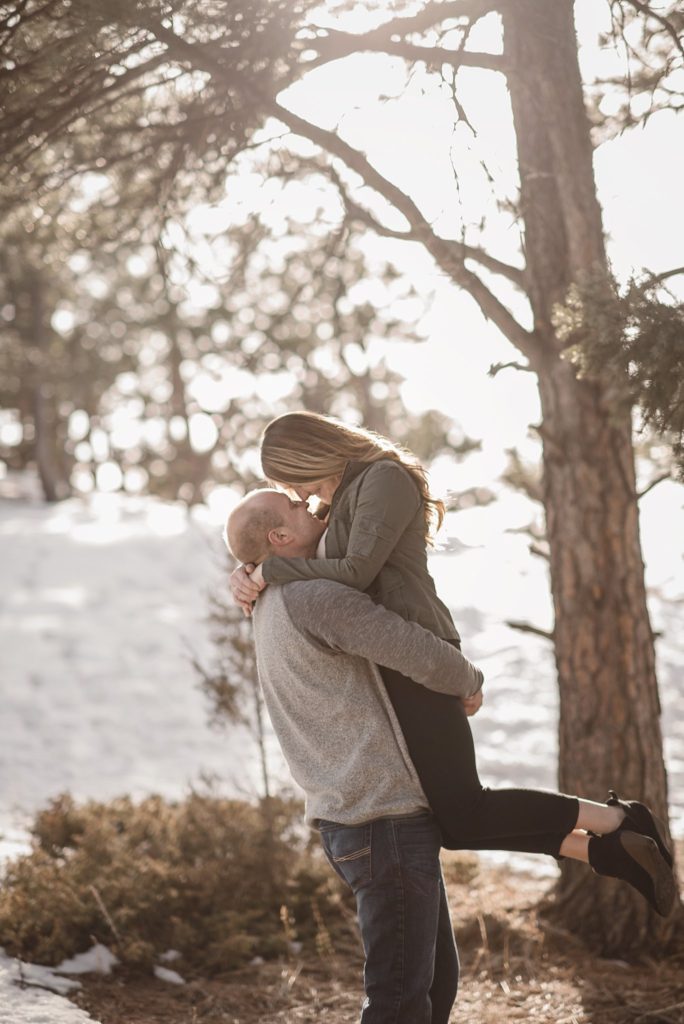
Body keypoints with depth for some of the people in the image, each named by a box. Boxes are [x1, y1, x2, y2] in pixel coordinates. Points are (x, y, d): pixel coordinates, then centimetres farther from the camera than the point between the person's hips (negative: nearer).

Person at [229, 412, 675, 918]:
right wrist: (249, 576, 0)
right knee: (459, 821, 7)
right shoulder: (349, 499, 24)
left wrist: (270, 569, -10)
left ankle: (620, 820, -6)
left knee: (464, 816, -14)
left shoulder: (386, 478, -7)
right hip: (390, 672, 10)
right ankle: (615, 855, 7)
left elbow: (355, 572, -18)